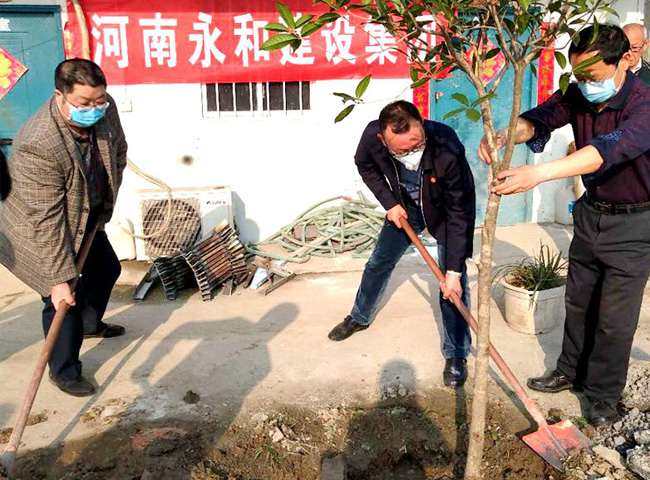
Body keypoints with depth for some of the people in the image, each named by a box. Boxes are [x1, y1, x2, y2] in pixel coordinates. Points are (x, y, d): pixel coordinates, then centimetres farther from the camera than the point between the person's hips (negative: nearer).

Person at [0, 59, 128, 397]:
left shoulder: (104, 109, -19)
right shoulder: (37, 146, -39)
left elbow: (118, 152, 3)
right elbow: (46, 221, -37)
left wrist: (106, 202, 4)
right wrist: (58, 279, -34)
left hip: (87, 218, 8)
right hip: (39, 232, -8)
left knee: (106, 268, 23)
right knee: (64, 300, -7)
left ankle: (90, 324, 51)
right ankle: (64, 370, 16)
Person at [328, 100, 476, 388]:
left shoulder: (448, 150, -42)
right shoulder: (372, 136, -31)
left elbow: (459, 213, -33)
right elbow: (364, 165, -4)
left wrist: (454, 270, -32)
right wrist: (389, 203, -12)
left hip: (445, 212, -4)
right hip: (404, 207, 4)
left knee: (453, 283, -9)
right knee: (379, 262, 17)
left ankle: (456, 356, 8)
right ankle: (360, 317, 42)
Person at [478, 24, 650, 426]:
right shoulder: (579, 96, -8)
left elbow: (612, 148, -44)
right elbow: (538, 119, -16)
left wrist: (539, 174, -57)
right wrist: (504, 135, -41)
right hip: (591, 212, 6)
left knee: (615, 317, 2)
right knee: (578, 301, 18)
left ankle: (604, 394, 23)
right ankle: (571, 372, 37)